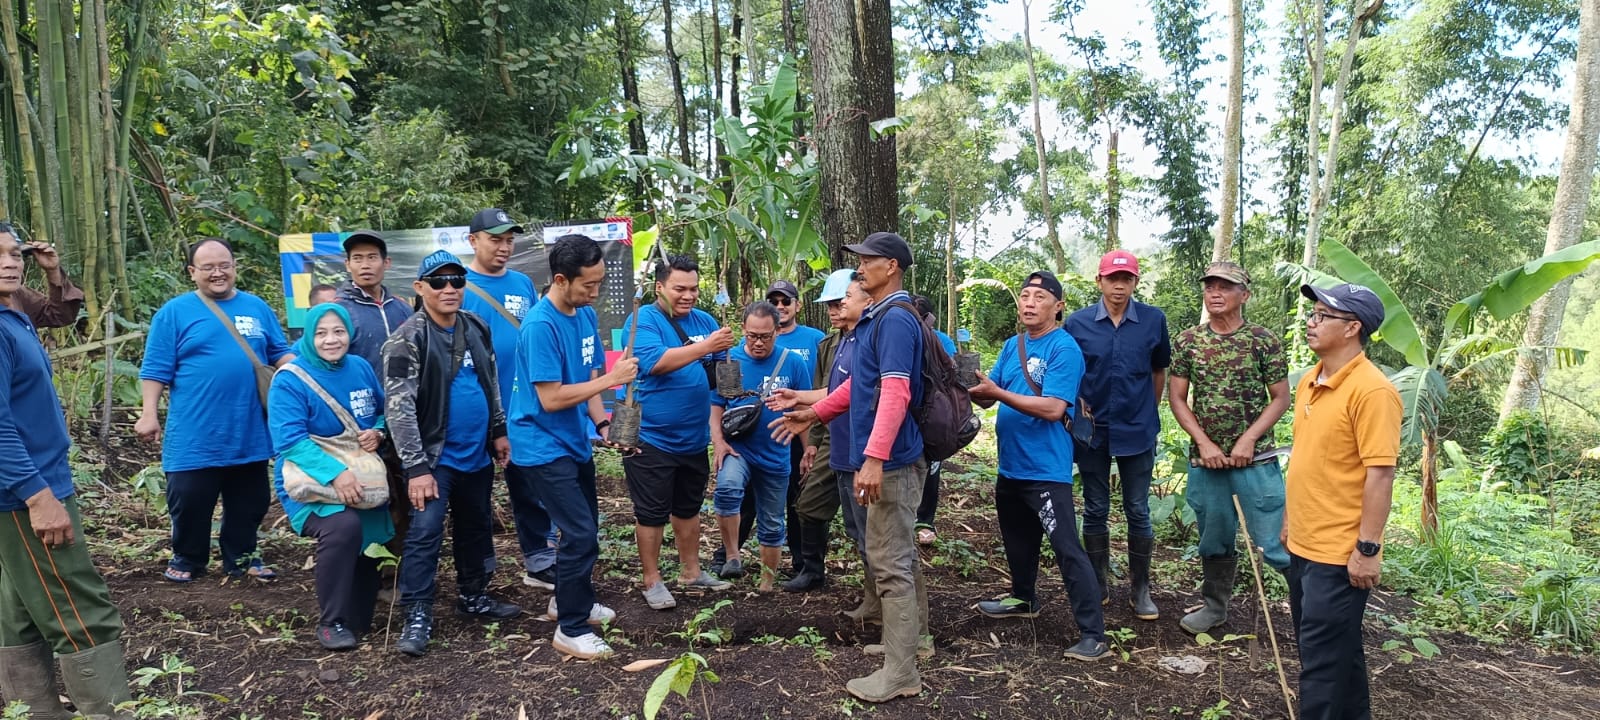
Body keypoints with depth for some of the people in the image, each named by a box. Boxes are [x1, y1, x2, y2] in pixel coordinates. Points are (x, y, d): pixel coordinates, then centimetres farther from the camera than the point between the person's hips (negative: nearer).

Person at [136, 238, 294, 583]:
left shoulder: (257, 308, 9)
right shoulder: (174, 312, -1)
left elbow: (280, 354, 11)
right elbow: (155, 370, -3)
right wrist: (149, 414, -10)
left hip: (250, 433, 3)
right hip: (194, 435, -3)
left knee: (250, 503, 13)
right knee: (190, 503, 6)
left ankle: (241, 556, 29)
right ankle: (186, 559, 26)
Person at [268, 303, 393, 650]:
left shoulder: (361, 368, 3)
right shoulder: (289, 381, -14)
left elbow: (385, 412, 14)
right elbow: (289, 439, -23)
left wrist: (377, 433, -10)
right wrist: (335, 472, -34)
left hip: (361, 479, 6)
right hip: (310, 480, -6)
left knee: (368, 537, 10)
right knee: (343, 526, -32)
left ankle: (358, 617, 34)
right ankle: (331, 622, -16)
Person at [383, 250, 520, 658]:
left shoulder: (476, 328, 4)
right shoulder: (407, 340, -15)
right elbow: (399, 408, -20)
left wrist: (499, 431, 14)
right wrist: (416, 467, -23)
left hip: (476, 454, 7)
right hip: (435, 457, -6)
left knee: (476, 528, 17)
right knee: (425, 532, -8)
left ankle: (474, 597, 33)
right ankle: (418, 617, 2)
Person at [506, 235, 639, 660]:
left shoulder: (586, 316, 3)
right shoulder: (541, 325, -22)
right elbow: (551, 398, -25)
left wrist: (602, 423, -5)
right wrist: (610, 379, -22)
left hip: (575, 442, 8)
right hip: (544, 447, -8)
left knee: (583, 529, 19)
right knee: (581, 534, -8)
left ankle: (569, 599, 40)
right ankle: (571, 629, 7)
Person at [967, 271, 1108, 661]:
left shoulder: (1065, 348, -14)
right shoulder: (1012, 345, 10)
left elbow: (1054, 408, -24)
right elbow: (988, 396, 8)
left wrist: (998, 393, -25)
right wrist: (971, 387, -15)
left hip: (1046, 469, -8)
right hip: (1010, 464, 8)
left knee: (1067, 550, -9)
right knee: (1018, 538, 24)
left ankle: (1093, 636, -4)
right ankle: (1023, 599, 45)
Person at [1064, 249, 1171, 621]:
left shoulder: (1154, 320, -3)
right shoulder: (1078, 322, -4)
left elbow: (1159, 370, 9)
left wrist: (1149, 413, 11)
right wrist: (1078, 406, -3)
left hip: (1137, 431, 0)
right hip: (1092, 431, 0)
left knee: (1138, 512, 7)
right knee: (1095, 510, 10)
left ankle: (1140, 589, 20)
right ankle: (1099, 585, 24)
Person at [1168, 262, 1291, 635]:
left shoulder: (1264, 340, -4)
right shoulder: (1187, 341, 2)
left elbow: (1280, 398, -2)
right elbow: (1177, 398, 3)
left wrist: (1248, 440, -13)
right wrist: (1204, 442, -8)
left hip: (1255, 459, -3)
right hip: (1205, 460, 3)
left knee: (1275, 541, -4)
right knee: (1214, 539, 15)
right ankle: (1215, 605, 31)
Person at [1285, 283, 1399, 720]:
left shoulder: (1371, 391, -18)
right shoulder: (1309, 381, 8)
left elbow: (1380, 475, -20)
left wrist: (1368, 549, -19)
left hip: (1340, 554, -8)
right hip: (1303, 544, 8)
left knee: (1322, 658, 1)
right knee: (1337, 650, 21)